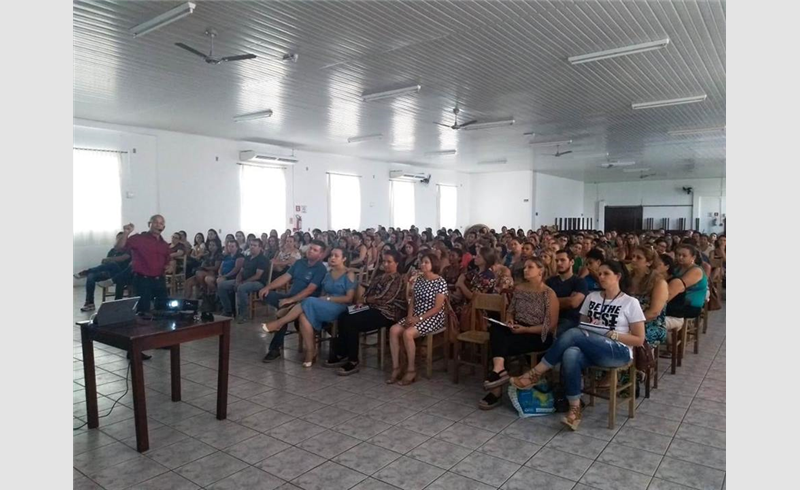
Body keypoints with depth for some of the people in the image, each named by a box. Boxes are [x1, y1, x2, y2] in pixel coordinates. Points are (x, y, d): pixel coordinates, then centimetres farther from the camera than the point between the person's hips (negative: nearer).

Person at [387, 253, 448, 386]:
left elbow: (437, 307, -15)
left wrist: (419, 318, -20)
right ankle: (396, 369, -13)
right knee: (393, 330, -17)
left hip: (433, 318, -7)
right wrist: (410, 316, -8)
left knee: (407, 333, -30)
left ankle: (411, 370, -15)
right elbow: (412, 300, 10)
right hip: (416, 316, 7)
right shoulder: (418, 279, 10)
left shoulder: (440, 282, -10)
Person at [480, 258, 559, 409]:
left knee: (502, 343, -30)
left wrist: (525, 329, -19)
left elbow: (552, 325, -11)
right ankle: (499, 368, -45)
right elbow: (510, 311, 19)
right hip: (518, 330, 5)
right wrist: (509, 320, -6)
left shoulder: (549, 294, -8)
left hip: (540, 336, -5)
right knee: (496, 328, -30)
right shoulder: (519, 288, 10)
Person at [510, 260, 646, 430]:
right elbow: (581, 325, 17)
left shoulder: (630, 303, 1)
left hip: (618, 352, -4)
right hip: (590, 349, 4)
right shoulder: (592, 297, 13)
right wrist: (590, 327, -6)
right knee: (570, 354, -36)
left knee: (573, 334, -32)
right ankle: (575, 409, -28)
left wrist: (612, 334, -13)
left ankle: (535, 374, -23)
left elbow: (639, 340, 0)